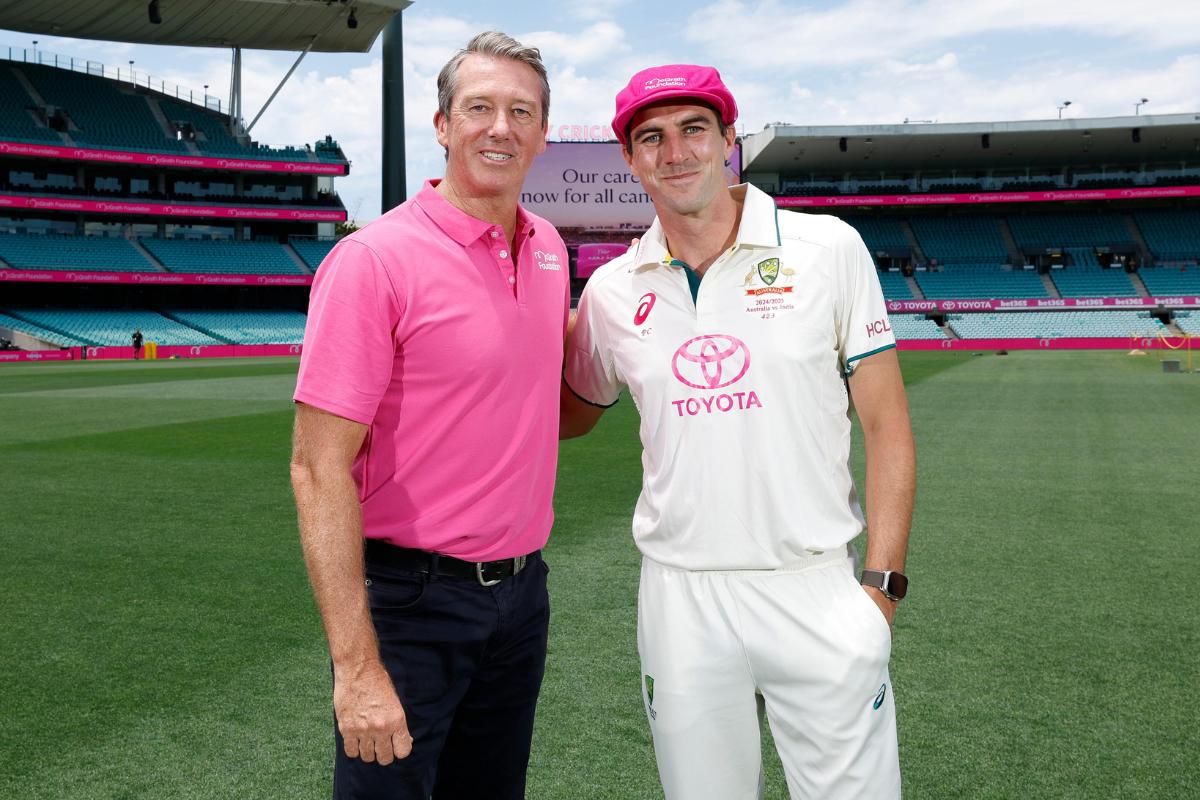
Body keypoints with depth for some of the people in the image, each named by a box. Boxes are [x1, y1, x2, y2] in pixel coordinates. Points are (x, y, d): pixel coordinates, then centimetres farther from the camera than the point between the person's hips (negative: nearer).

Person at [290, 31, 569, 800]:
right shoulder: (374, 259, -16)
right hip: (413, 598, -6)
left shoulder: (549, 247, 5)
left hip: (522, 590, 7)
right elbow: (319, 470, -18)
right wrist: (356, 664, -22)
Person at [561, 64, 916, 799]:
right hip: (680, 597, 2)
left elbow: (887, 426, -1)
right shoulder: (611, 292, 4)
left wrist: (882, 584, -7)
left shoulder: (828, 249, -3)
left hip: (816, 591, -2)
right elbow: (570, 414, 19)